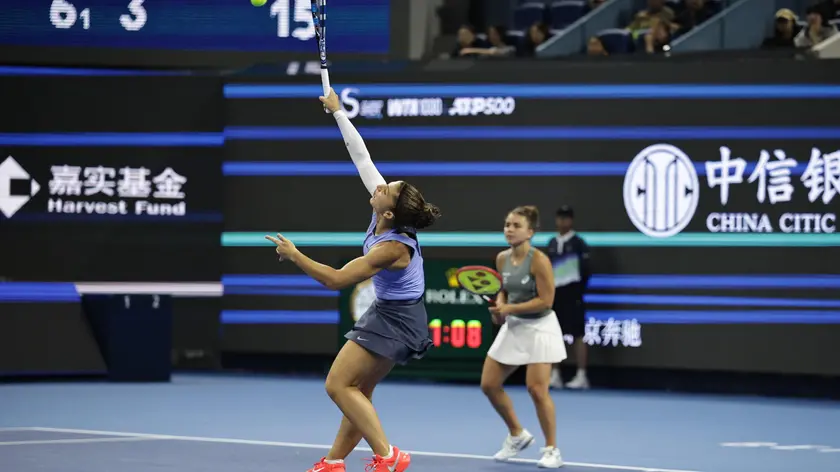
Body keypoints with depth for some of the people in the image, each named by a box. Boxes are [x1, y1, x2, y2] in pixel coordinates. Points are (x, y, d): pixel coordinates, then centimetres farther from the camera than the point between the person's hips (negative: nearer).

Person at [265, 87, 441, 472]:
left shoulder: (390, 248, -29)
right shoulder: (387, 215, -9)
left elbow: (335, 280, -25)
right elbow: (361, 157, -2)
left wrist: (294, 255, -20)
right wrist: (338, 111, 1)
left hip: (394, 321, -9)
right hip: (392, 314, 9)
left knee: (339, 385, -10)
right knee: (358, 390, 12)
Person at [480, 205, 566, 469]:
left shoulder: (538, 260, -18)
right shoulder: (502, 259, 2)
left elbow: (545, 300, -20)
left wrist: (509, 309, -22)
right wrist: (499, 307, -5)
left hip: (539, 327, -7)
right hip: (513, 327, 7)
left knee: (537, 389, -14)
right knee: (489, 385, 5)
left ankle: (552, 450, 1)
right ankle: (517, 435, 25)